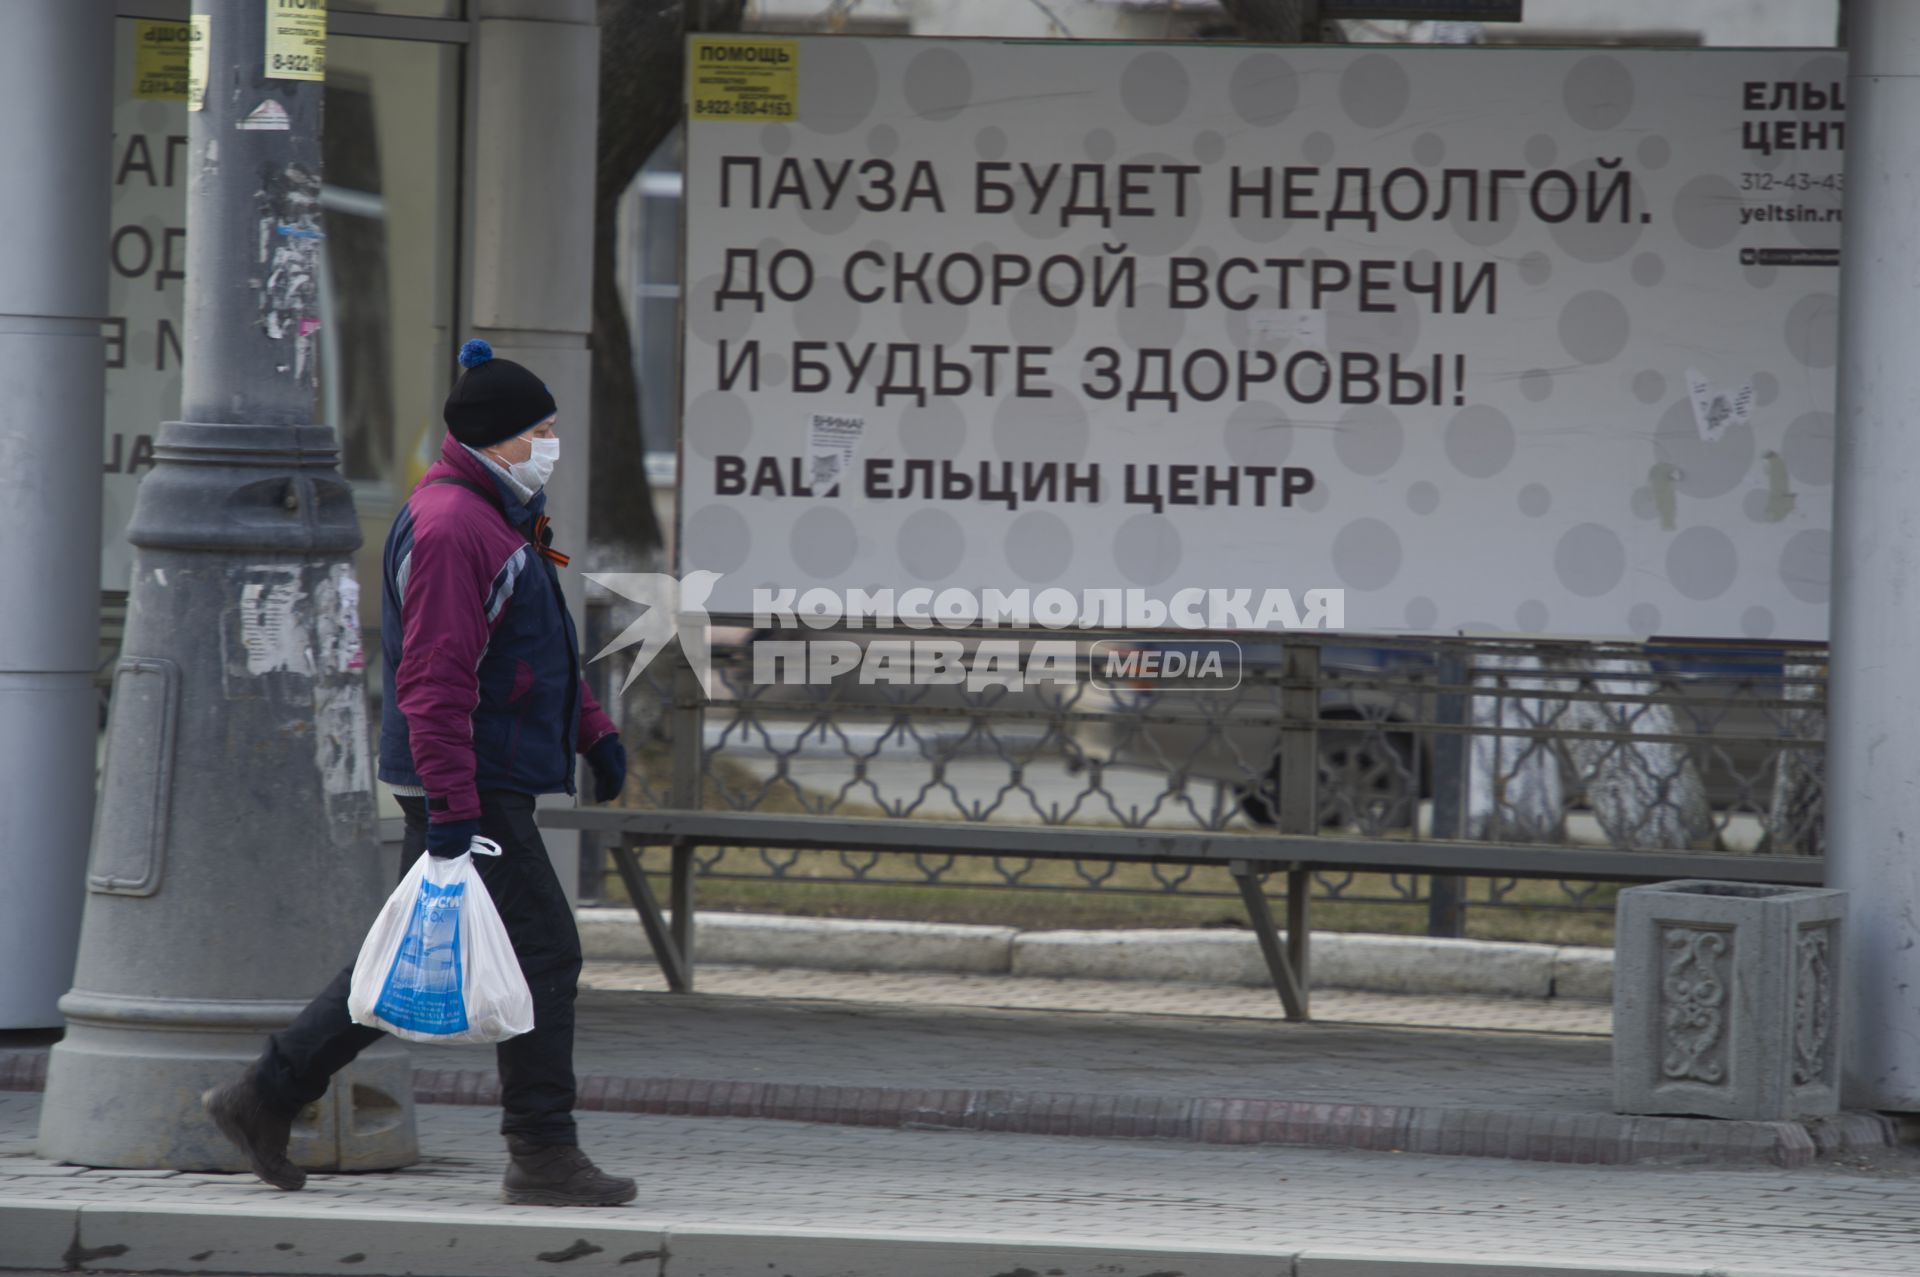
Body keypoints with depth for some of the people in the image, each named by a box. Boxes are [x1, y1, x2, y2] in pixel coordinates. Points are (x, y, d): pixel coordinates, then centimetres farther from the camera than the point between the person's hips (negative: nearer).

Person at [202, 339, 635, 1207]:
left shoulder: (498, 516, 18)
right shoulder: (450, 525, -18)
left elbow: (542, 647, 30)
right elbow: (435, 678, -24)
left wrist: (595, 733, 24)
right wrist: (452, 806, -27)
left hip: (481, 786, 11)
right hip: (467, 787, -11)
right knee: (544, 950, -8)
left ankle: (264, 1099, 18)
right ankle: (542, 1155, -4)